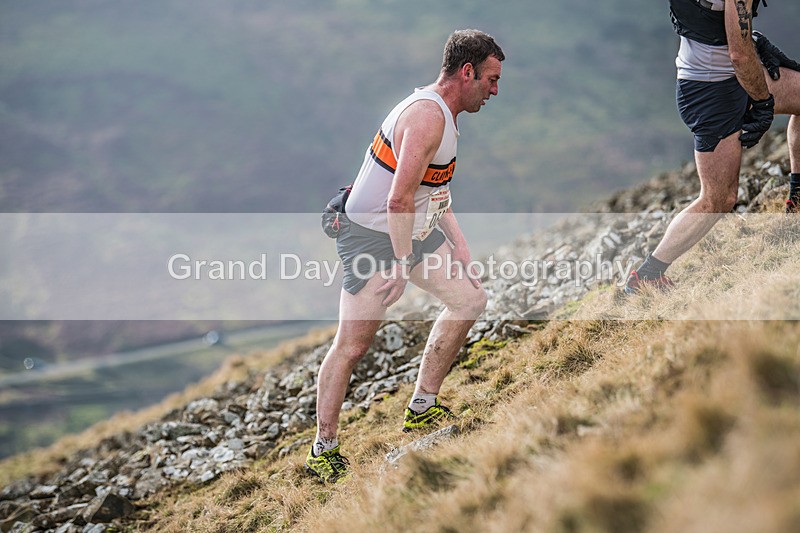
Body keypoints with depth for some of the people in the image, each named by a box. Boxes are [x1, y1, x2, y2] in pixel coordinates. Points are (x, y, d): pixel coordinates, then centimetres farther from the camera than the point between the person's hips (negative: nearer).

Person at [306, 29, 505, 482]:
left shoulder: (442, 113, 10)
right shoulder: (427, 116, -24)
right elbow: (399, 198, -30)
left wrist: (459, 244, 14)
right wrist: (403, 264, -25)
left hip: (415, 231, 10)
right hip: (372, 237, -10)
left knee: (470, 298, 11)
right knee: (352, 345, -8)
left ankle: (421, 410, 18)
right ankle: (323, 449, 4)